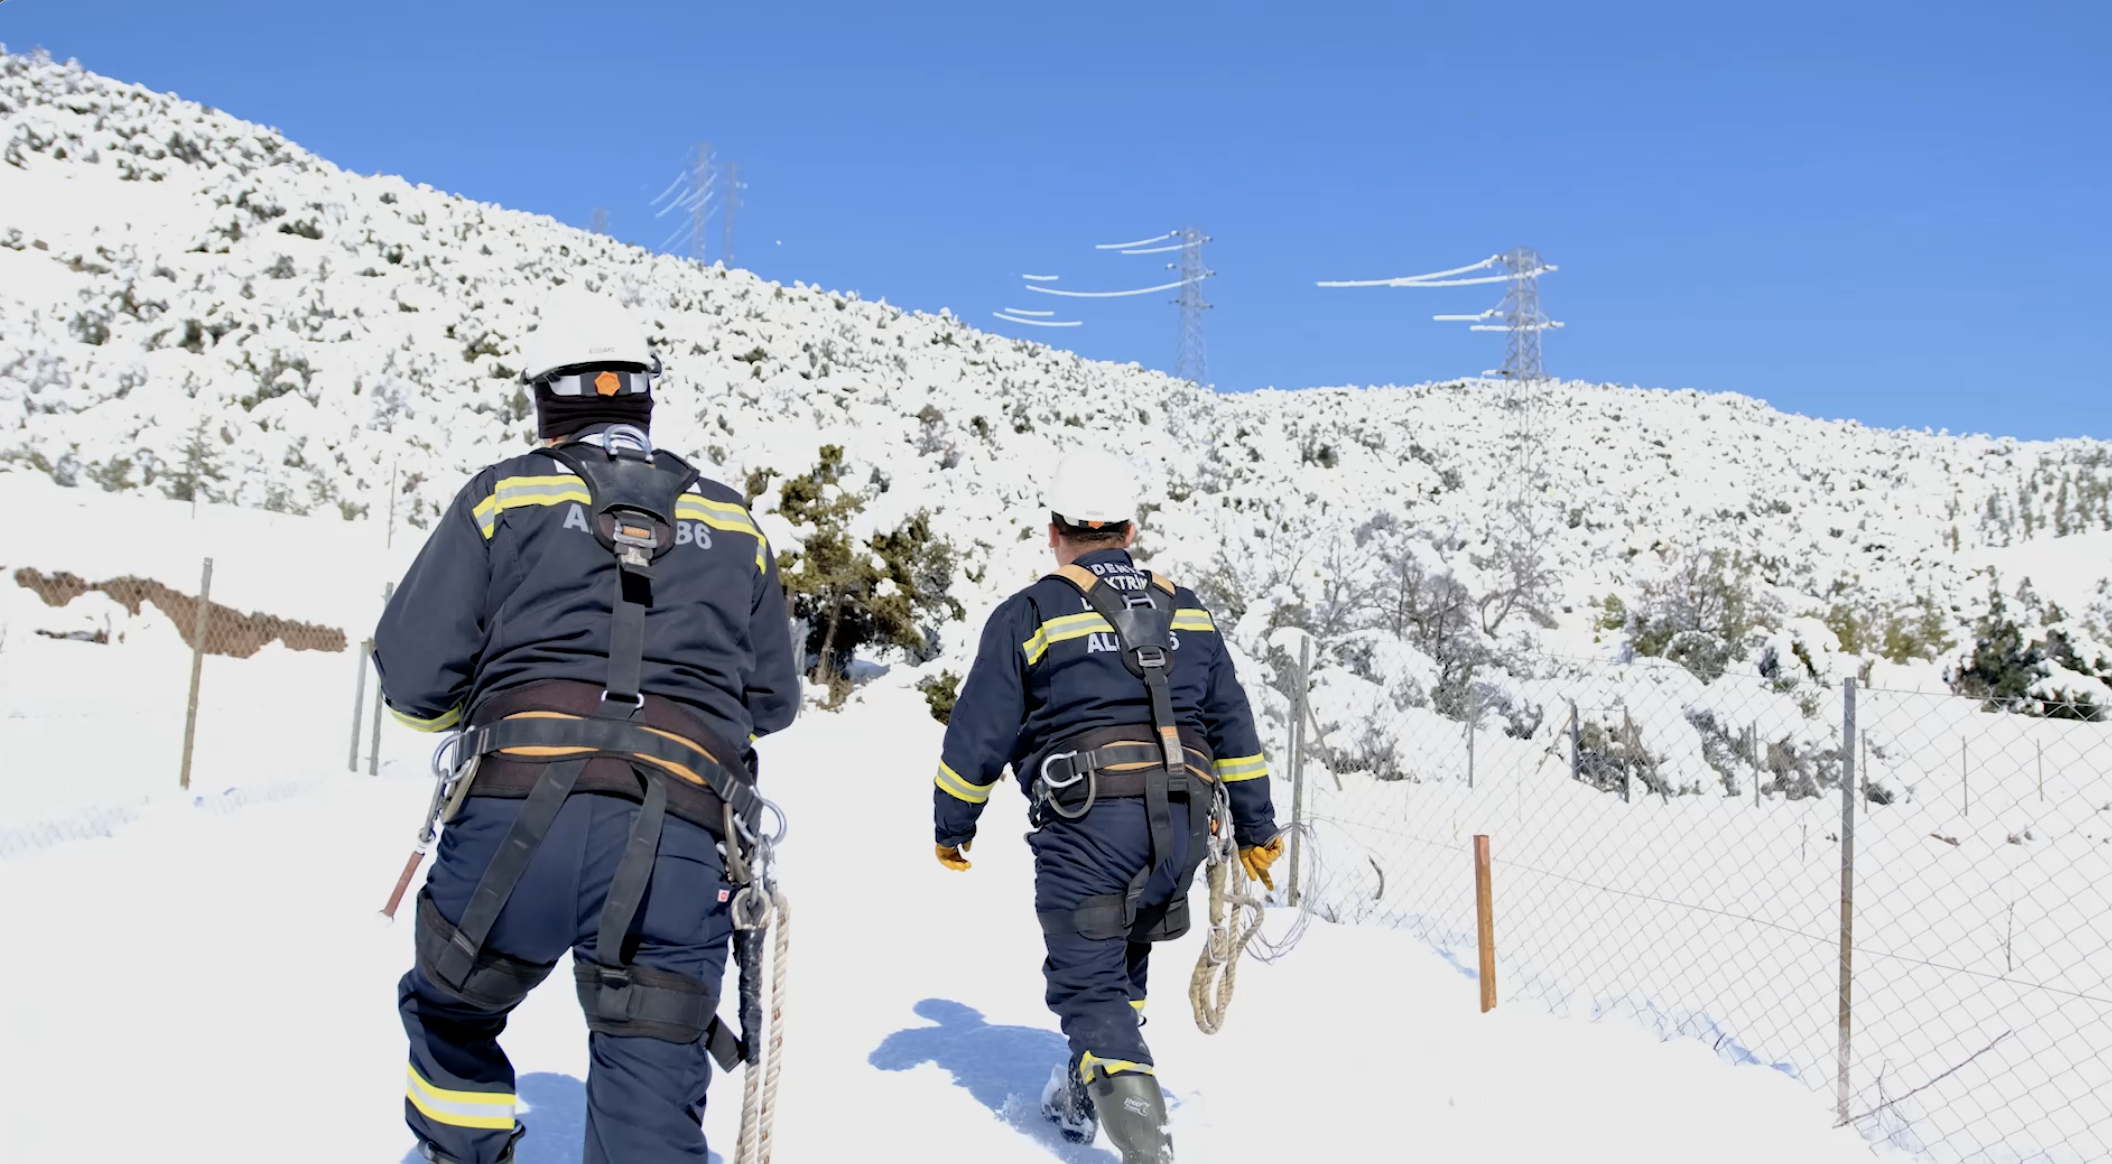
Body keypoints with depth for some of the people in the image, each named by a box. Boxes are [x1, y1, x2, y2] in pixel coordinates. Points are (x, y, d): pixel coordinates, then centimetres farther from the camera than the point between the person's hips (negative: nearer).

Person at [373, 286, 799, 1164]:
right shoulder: (732, 520, 20)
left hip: (523, 814, -1)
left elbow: (411, 675, 6)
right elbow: (774, 700, 22)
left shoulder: (505, 492, 11)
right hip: (681, 840, 2)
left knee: (448, 1014, 27)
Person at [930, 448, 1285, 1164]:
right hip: (1184, 821, 5)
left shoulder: (1029, 614, 3)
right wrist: (1255, 828, 23)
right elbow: (1232, 724, 18)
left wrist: (951, 826, 15)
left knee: (1087, 978, 3)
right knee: (1123, 955, 24)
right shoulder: (1185, 609, 16)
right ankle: (1084, 1098, 33)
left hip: (1087, 820, -5)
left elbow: (978, 733, 3)